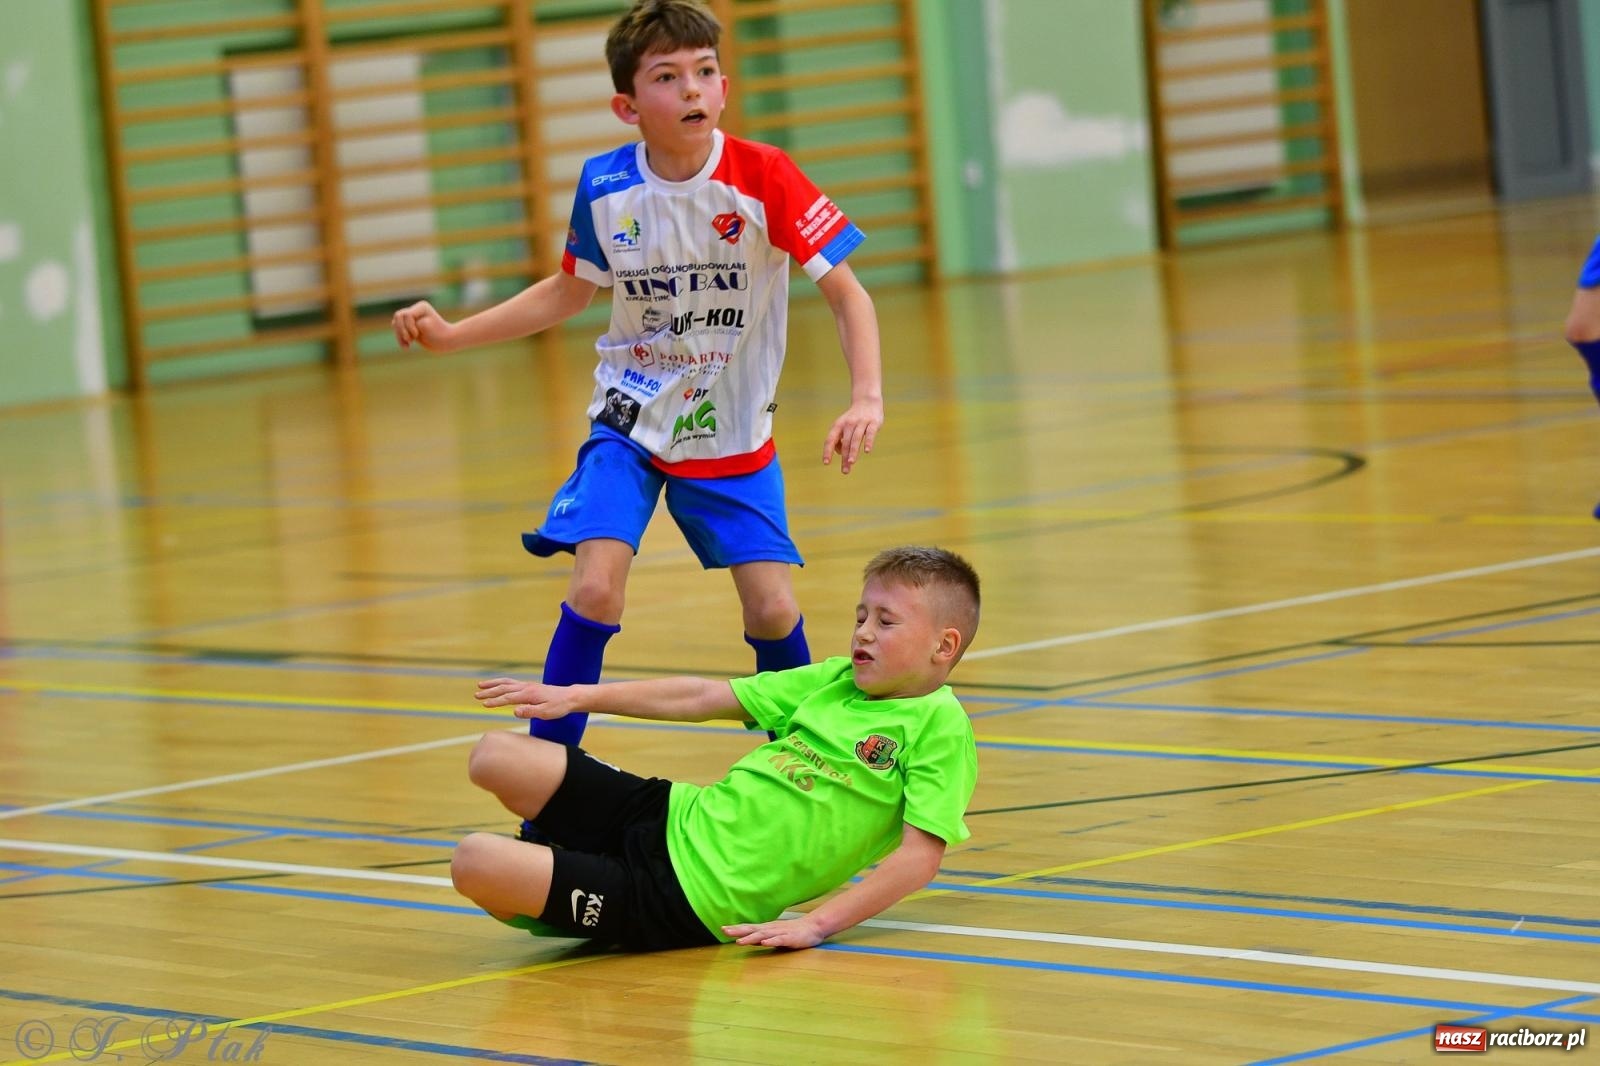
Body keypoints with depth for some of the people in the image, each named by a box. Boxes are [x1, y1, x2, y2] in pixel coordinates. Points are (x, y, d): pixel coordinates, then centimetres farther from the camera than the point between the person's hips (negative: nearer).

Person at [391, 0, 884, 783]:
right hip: (630, 419, 1)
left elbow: (845, 292, -15)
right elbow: (568, 293, 7)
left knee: (771, 606, -7)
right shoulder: (605, 188, -11)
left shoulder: (765, 180, -19)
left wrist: (867, 399, -30)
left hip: (732, 436, -1)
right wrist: (452, 334, -1)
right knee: (595, 586, -18)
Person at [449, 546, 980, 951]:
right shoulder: (835, 680, 13)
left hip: (684, 901, -8)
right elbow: (702, 698, 19)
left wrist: (815, 925, -23)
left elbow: (920, 854, -16)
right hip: (677, 815, 8)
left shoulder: (940, 725, -9)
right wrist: (577, 697, 19)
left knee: (475, 863, -20)